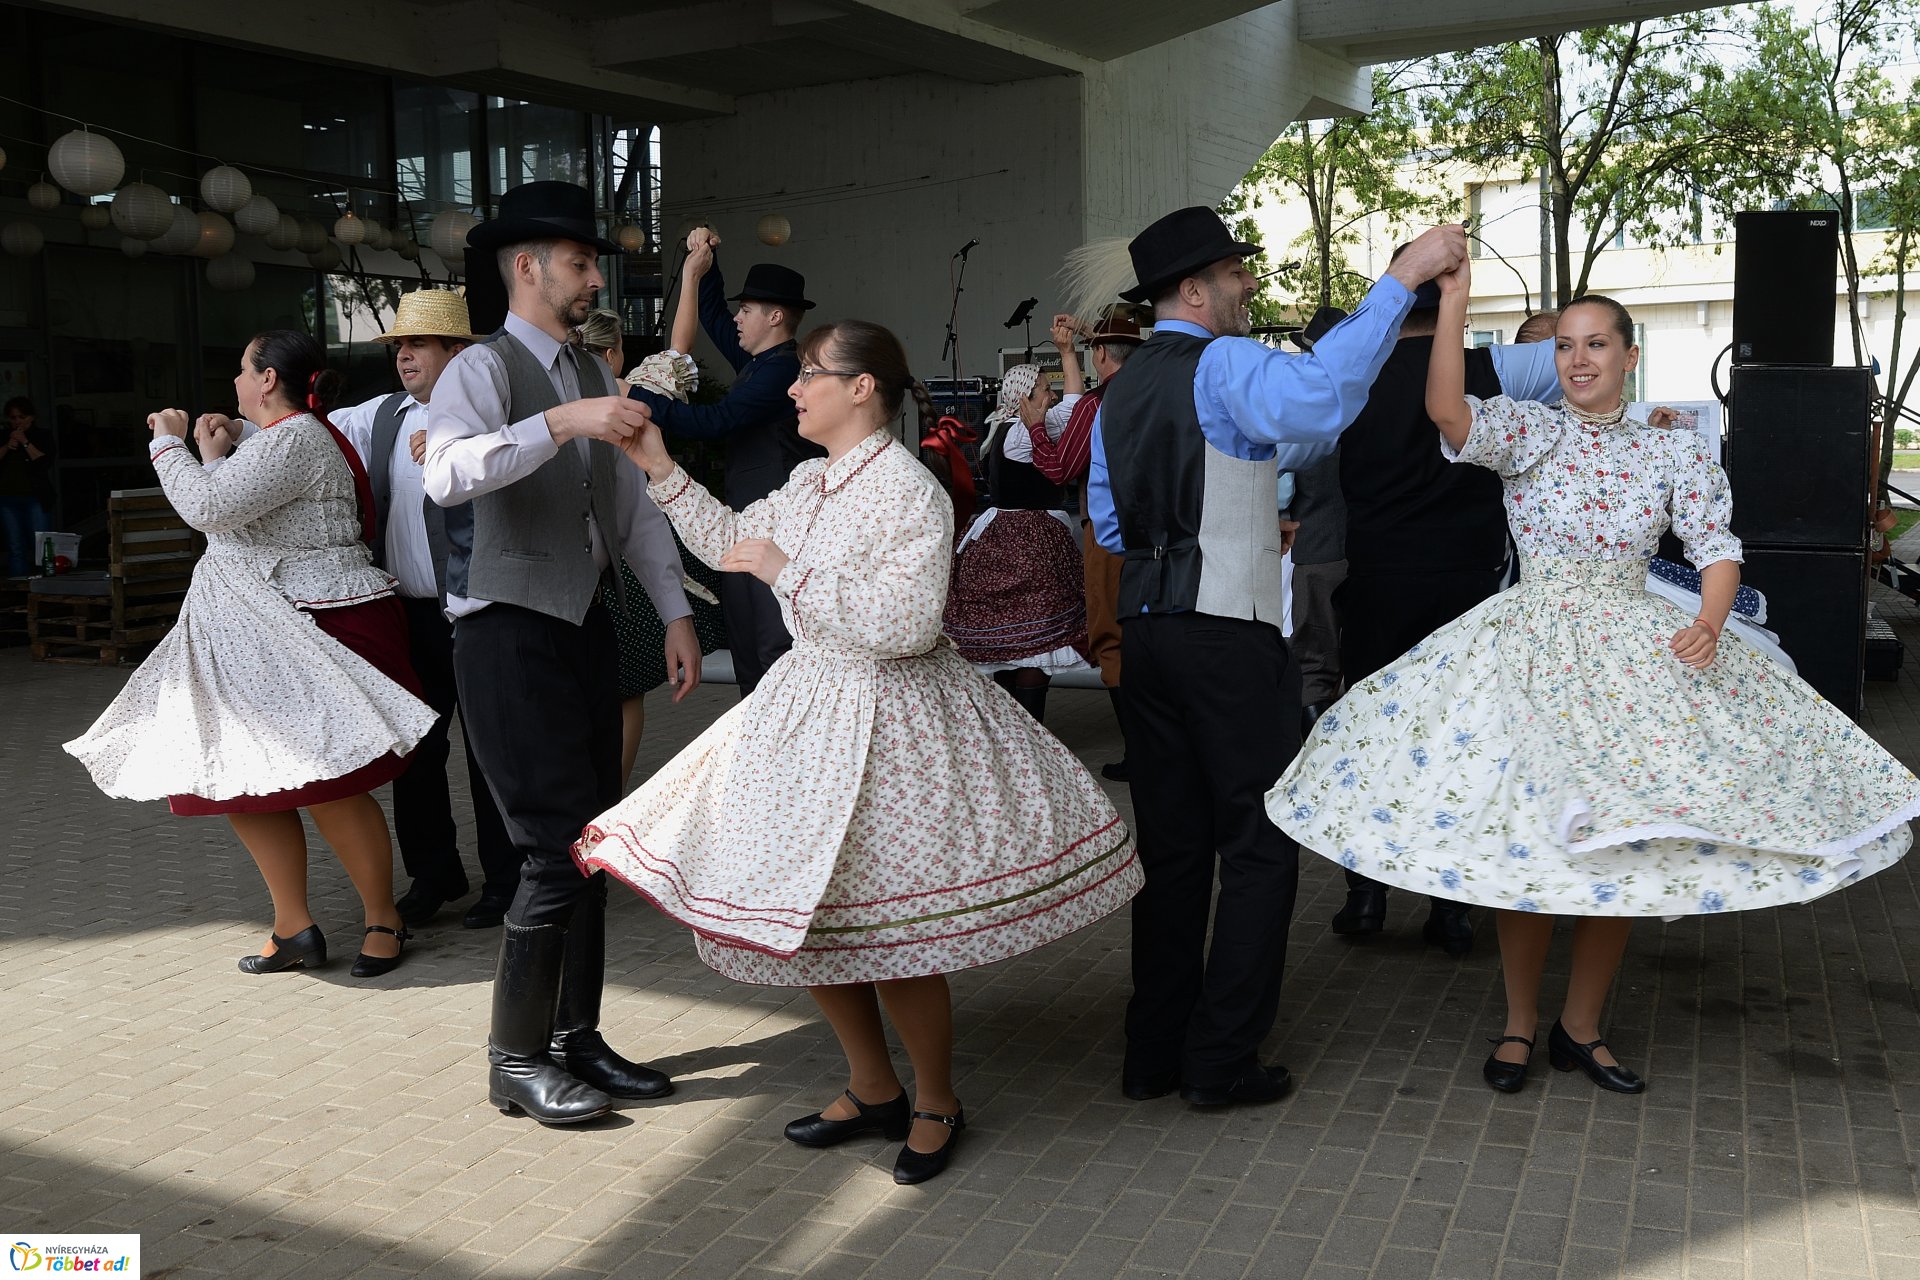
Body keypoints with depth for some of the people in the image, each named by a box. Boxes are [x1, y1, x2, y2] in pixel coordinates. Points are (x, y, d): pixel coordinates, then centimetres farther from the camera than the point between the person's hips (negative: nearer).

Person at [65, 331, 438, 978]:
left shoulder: (294, 439, -14)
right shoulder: (290, 438, 20)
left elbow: (209, 509, -22)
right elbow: (234, 516, 26)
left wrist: (169, 445, -8)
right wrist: (215, 458, 22)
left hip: (320, 633, -11)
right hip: (262, 643, 11)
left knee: (326, 785, -10)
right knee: (240, 778, 10)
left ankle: (383, 918, 6)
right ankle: (293, 929, 16)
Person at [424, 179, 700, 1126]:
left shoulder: (592, 377, 15)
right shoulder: (483, 369, -10)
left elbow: (634, 504, 16)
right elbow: (447, 474, -30)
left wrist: (675, 612, 9)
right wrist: (561, 422, -39)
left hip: (583, 624, 8)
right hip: (509, 631, -8)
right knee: (558, 847, -8)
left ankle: (575, 1039, 24)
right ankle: (517, 1062, 7)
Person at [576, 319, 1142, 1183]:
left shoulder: (909, 492, -18)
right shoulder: (812, 482, 9)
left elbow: (906, 625, -26)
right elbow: (730, 544, 22)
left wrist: (789, 573, -23)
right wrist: (660, 469, 14)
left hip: (885, 724, -9)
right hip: (807, 710, 9)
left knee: (885, 928, -2)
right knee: (800, 911, 14)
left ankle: (936, 1103, 24)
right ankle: (873, 1090, 33)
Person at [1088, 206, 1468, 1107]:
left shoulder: (1119, 392, 15)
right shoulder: (1223, 366, -9)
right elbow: (1320, 393, -30)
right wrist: (1401, 278, -26)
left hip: (1147, 625, 8)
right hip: (1226, 632, -8)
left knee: (1171, 843, 13)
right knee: (1260, 845, 2)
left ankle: (1154, 1055, 19)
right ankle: (1222, 1062, 5)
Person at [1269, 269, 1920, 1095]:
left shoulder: (1672, 453, 6)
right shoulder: (1530, 430, -2)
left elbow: (1716, 547, 2)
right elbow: (1448, 413, -22)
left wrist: (1710, 621, -18)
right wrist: (1452, 310, -31)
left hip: (1635, 656, 3)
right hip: (1532, 651, -3)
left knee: (1623, 848, 6)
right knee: (1526, 840, -1)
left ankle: (1580, 1028, 23)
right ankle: (1520, 1023, 19)